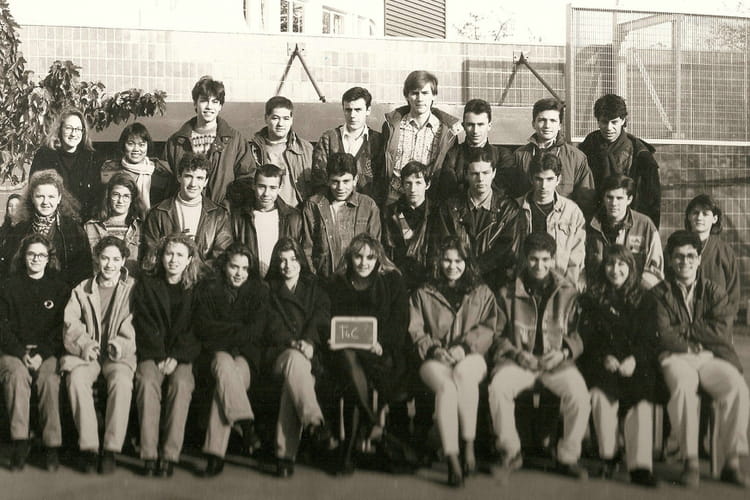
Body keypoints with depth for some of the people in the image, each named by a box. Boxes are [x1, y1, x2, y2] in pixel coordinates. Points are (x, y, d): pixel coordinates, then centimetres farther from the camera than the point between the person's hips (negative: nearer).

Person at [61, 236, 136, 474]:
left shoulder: (133, 289, 10)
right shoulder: (82, 290, 16)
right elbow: (70, 324, 5)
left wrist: (120, 345, -19)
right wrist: (83, 345, -15)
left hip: (118, 355, -2)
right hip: (87, 354, 2)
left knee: (122, 381, -34)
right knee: (76, 378, -31)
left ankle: (111, 449, -28)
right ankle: (88, 447, -26)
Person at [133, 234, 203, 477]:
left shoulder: (197, 289, 10)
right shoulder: (146, 284, 11)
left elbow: (196, 330, 3)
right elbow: (144, 325, 3)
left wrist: (176, 357, -11)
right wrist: (159, 357, -10)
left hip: (183, 357, 0)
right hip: (151, 353, 0)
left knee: (181, 383, -32)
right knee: (147, 381, -31)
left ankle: (170, 455, -31)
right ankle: (149, 455, -32)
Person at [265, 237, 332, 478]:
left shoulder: (315, 287, 21)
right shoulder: (269, 289, 19)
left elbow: (322, 319, 5)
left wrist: (309, 342, -15)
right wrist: (293, 343, -14)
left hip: (311, 353, 0)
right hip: (279, 352, 0)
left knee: (292, 381, -34)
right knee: (295, 359, -38)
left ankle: (285, 453, -41)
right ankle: (314, 423, -53)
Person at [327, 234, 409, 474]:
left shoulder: (392, 281, 9)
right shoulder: (337, 284, 15)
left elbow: (400, 322, 3)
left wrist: (379, 342, -14)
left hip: (383, 350, -2)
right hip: (347, 349, 2)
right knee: (348, 356, -38)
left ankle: (349, 449, -31)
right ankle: (374, 424, -39)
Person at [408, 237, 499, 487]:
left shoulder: (482, 293, 19)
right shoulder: (423, 294, 18)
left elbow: (488, 328, 7)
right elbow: (415, 330, 10)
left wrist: (464, 347, -10)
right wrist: (434, 349, -9)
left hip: (470, 357, 0)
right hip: (435, 360, 0)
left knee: (463, 373, -38)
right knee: (446, 386, -35)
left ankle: (469, 445, -32)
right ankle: (452, 459, -39)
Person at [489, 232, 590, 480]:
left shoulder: (568, 293, 9)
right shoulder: (509, 294, 8)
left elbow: (578, 334, 11)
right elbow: (498, 335, 9)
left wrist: (563, 353, -9)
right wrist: (517, 354, -8)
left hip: (557, 362, 0)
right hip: (519, 361, 0)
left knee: (579, 392, -31)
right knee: (498, 386, -32)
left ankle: (568, 457, -8)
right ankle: (510, 452, -10)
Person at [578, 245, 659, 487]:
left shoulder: (644, 300, 16)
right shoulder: (592, 299, 15)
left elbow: (649, 339, 8)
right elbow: (586, 337, 7)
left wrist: (634, 359, -12)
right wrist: (605, 358, -12)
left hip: (636, 366, 1)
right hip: (601, 365, -1)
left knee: (642, 399, -31)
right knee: (601, 394, -33)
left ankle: (640, 465, -34)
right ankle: (607, 457, -19)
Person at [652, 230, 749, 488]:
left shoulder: (714, 292, 16)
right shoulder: (660, 293, 10)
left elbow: (722, 331, 1)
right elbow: (664, 336, -2)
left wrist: (684, 328, -1)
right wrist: (698, 341, -3)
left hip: (712, 359, 2)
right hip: (675, 358, -2)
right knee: (683, 385, -38)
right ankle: (690, 461, -28)